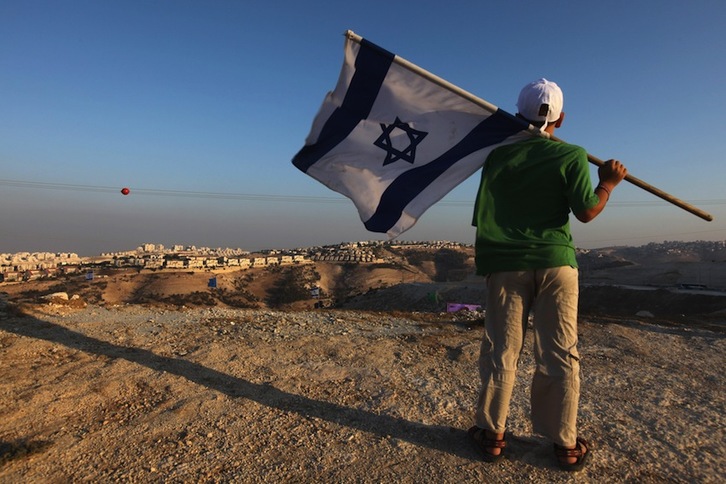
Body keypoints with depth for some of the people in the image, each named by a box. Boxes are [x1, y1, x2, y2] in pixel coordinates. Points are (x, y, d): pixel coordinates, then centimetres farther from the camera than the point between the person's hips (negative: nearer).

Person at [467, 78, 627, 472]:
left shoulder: (498, 154, 5)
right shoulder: (572, 156, -1)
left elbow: (482, 214, 9)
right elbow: (586, 211, -4)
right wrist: (608, 183, 11)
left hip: (505, 263, 1)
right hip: (555, 262, -1)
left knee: (501, 351, 8)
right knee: (560, 354, 8)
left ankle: (491, 434, 17)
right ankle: (565, 443, 18)